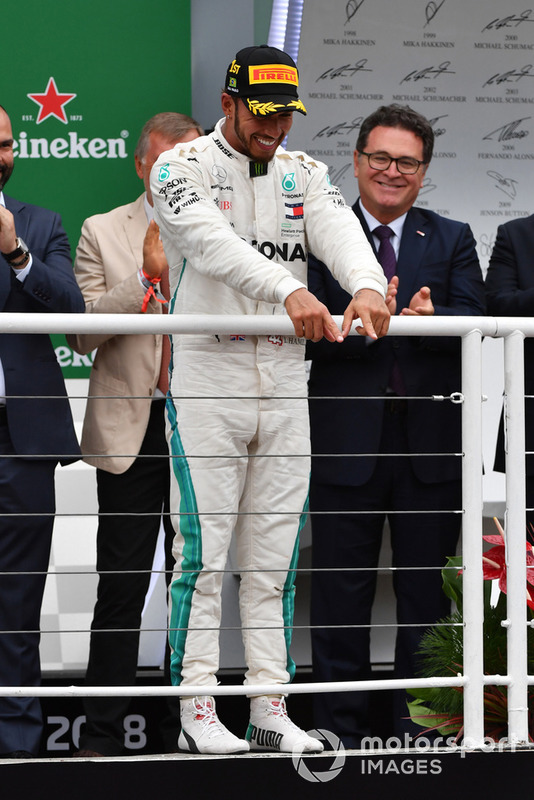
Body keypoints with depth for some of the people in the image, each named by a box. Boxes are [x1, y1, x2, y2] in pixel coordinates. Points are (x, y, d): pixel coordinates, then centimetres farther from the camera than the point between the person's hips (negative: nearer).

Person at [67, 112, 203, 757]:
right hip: (132, 430, -1)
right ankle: (101, 739, 4)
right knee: (121, 589, -2)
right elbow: (81, 333, -3)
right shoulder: (103, 233, 6)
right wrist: (146, 275, -12)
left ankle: (183, 731, 15)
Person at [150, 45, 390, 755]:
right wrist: (290, 290, -40)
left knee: (275, 556, 6)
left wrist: (366, 285, -32)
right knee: (204, 550, -5)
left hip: (284, 377, 5)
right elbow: (216, 242, -23)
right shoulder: (182, 168, -4)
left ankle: (271, 712, 11)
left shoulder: (302, 174, 11)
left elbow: (339, 229, -9)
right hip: (205, 373, -4)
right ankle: (198, 714, 0)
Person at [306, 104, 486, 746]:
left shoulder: (451, 240, 11)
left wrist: (428, 318, -24)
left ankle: (420, 721, 16)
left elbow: (473, 322, -3)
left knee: (426, 591, 7)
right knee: (342, 591, 4)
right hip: (346, 443, -2)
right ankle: (339, 728, 13)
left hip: (430, 443, 2)